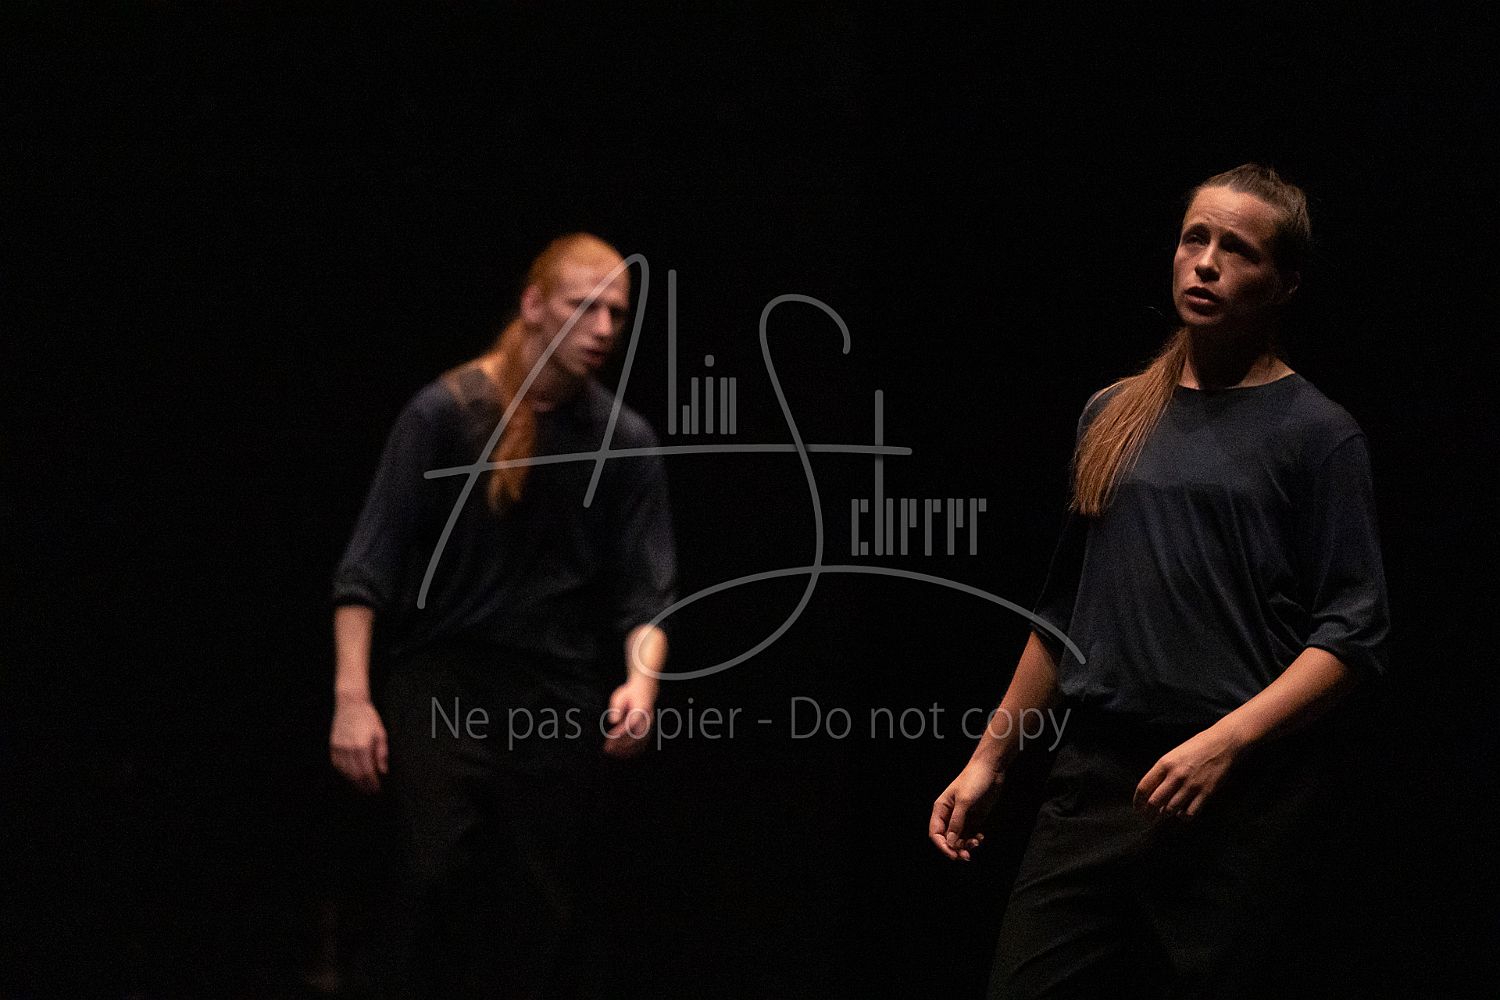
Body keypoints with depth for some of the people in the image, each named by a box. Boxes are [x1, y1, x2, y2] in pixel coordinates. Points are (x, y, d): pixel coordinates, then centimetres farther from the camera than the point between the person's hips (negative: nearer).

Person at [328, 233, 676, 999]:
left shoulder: (625, 441, 4)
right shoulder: (446, 413, -4)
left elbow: (647, 591, 3)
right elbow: (367, 568, -4)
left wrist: (642, 678, -17)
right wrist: (351, 696, -12)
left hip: (557, 698, 3)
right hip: (440, 679, -3)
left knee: (534, 907, 2)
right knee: (444, 873, -20)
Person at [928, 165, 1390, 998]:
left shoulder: (1314, 432, 0)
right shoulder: (1113, 417, 15)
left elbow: (1352, 637, -6)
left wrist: (1225, 742, -18)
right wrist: (990, 757, 20)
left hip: (1243, 793, -4)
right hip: (1094, 776, 4)